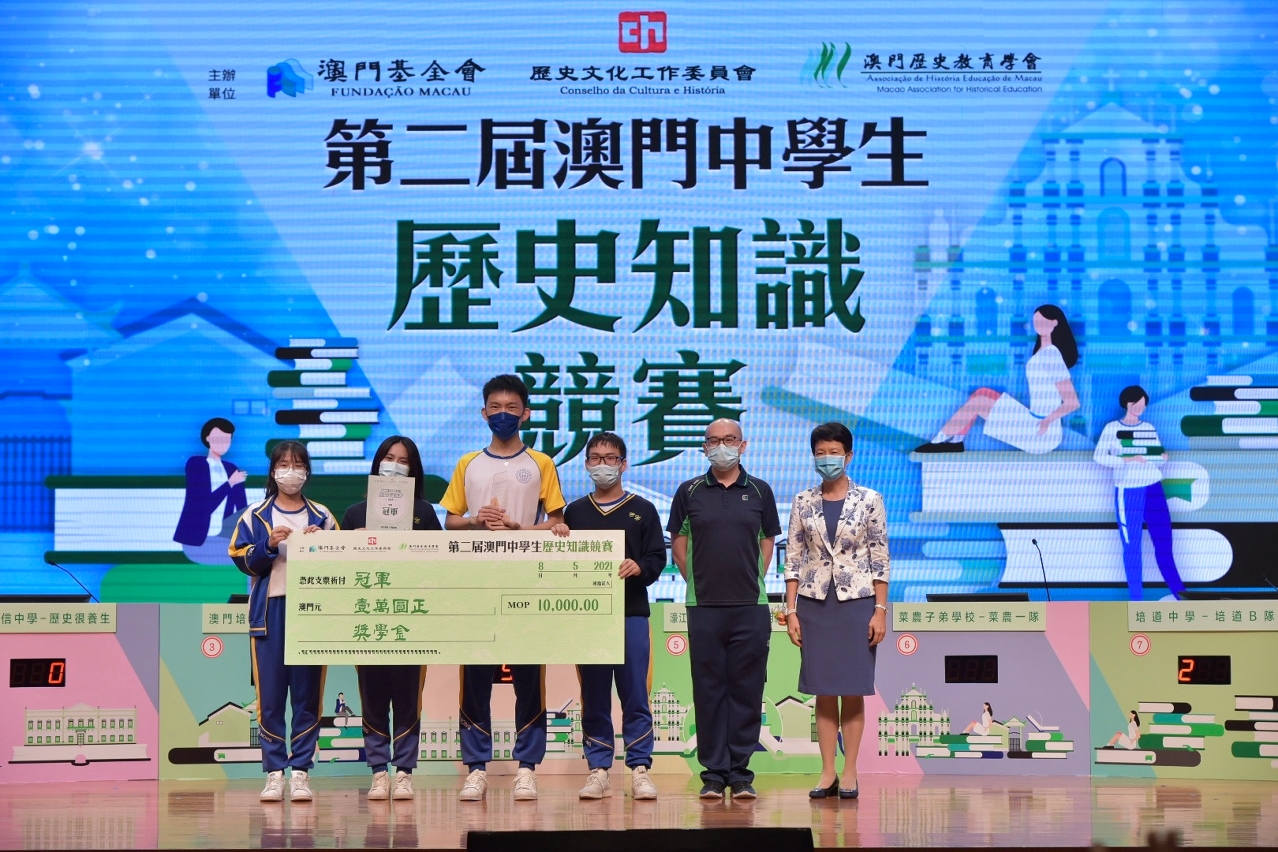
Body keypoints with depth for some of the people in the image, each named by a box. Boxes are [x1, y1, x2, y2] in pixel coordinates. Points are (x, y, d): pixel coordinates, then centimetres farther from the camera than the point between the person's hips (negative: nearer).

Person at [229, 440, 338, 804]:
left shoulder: (322, 517, 10)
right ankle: (274, 772, 5)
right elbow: (242, 560, 2)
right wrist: (269, 545, -13)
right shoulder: (255, 516, 9)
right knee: (270, 695, -1)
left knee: (308, 694, 1)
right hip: (269, 610, 0)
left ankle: (301, 771, 6)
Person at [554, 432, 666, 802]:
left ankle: (639, 769, -1)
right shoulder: (574, 512, 15)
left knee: (635, 694, -4)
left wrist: (638, 567, -17)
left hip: (632, 612, -2)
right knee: (593, 697, 3)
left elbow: (658, 559, 3)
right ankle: (598, 770, 7)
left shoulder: (643, 510, 10)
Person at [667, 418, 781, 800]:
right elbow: (678, 543, 11)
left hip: (751, 606, 0)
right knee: (708, 690, 2)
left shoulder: (759, 491, 8)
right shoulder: (690, 492, 6)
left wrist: (753, 580, 6)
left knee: (747, 689, 2)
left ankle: (740, 773, 9)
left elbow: (768, 541, 14)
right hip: (704, 606, 0)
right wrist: (697, 582, 5)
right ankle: (713, 773, 8)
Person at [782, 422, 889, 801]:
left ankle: (850, 773, 8)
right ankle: (827, 773, 9)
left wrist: (880, 610, -6)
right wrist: (791, 609, 0)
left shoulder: (869, 500, 0)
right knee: (823, 690, 4)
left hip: (857, 600, -2)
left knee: (853, 690, 1)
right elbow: (793, 558, 6)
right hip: (814, 602, 2)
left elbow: (880, 559, -1)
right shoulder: (803, 502, 6)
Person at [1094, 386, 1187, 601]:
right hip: (1128, 491, -3)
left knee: (1164, 541, 4)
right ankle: (1136, 598, 5)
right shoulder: (1112, 428, 1)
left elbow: (1158, 459, 11)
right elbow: (1099, 455, -9)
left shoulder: (1149, 429, 12)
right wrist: (1127, 460, -20)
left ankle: (1179, 592, 12)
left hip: (1154, 488, 3)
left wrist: (1162, 457, -13)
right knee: (1132, 545, -1)